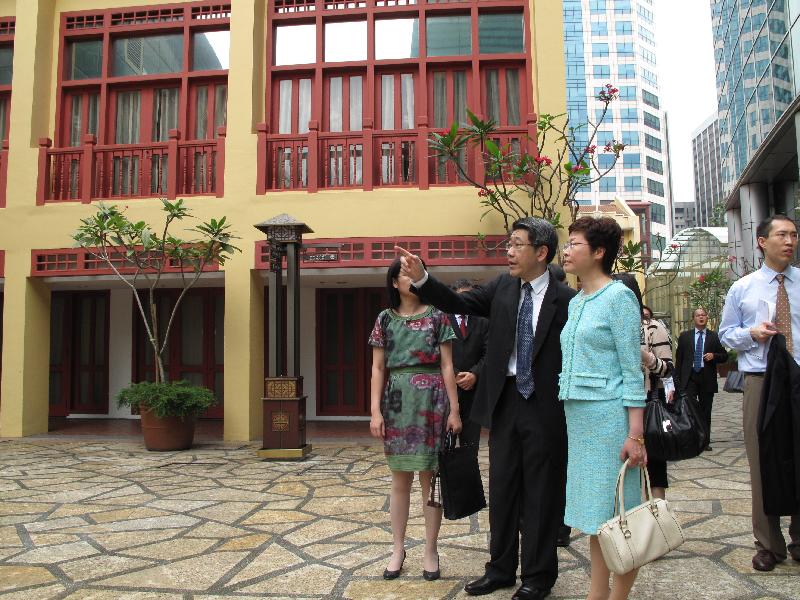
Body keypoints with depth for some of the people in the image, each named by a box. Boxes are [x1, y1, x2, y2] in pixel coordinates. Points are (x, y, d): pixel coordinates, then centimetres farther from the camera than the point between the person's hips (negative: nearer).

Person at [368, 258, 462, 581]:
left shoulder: (437, 316, 4)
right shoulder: (385, 319, 8)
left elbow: (447, 366, 2)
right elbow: (378, 368, 6)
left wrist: (454, 409, -3)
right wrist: (375, 411, -2)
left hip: (430, 400, -1)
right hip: (397, 400, 2)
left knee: (429, 477, 3)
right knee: (400, 479, 8)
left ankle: (430, 550, 16)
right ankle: (398, 548, 21)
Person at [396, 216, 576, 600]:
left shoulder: (565, 299, -8)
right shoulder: (502, 288, 6)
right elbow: (457, 303, 2)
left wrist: (554, 404, -10)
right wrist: (420, 278, -11)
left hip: (544, 407, -4)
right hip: (504, 402, 5)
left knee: (540, 493, 8)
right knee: (502, 489, 15)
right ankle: (501, 569, 31)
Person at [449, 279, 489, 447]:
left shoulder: (482, 323, 14)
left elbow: (488, 354, 5)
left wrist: (474, 374, -11)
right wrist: (455, 375, -12)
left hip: (473, 388, 2)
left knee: (471, 441, 3)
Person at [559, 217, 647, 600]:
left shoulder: (619, 297, -8)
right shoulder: (575, 302, 14)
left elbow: (632, 371, -11)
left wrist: (635, 434, -15)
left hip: (608, 414, -8)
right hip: (577, 414, 8)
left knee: (616, 514, 1)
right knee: (594, 515, 14)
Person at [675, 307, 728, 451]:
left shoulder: (714, 336, 7)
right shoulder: (684, 336, 7)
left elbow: (724, 356, 10)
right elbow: (678, 358, 6)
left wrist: (714, 356, -11)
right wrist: (677, 379, 1)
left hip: (707, 379, 1)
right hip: (689, 378, -1)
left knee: (705, 411, 6)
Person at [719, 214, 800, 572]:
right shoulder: (742, 289, 7)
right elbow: (726, 333, 12)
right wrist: (752, 333, -8)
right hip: (760, 381, 0)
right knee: (762, 464, 5)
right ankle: (769, 545, 19)